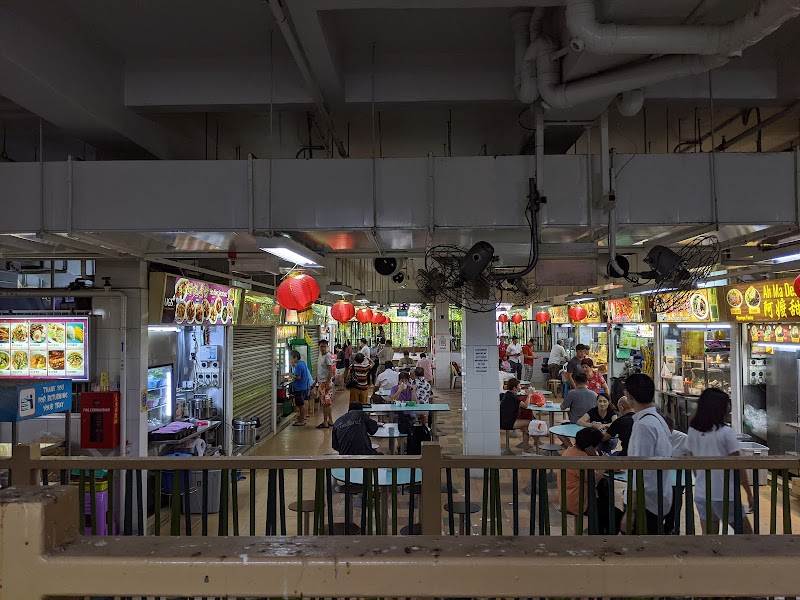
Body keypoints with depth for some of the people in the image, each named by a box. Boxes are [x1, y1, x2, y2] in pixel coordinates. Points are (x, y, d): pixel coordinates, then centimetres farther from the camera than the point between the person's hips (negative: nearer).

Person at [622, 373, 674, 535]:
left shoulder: (644, 425, -21)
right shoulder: (658, 419, 7)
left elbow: (642, 472, -23)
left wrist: (630, 512, -20)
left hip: (647, 503, -9)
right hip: (661, 499, 9)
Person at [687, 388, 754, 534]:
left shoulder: (693, 431, 1)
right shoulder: (725, 432, -14)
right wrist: (749, 493, -1)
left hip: (701, 493, 5)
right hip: (724, 494, -5)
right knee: (746, 533, 14)